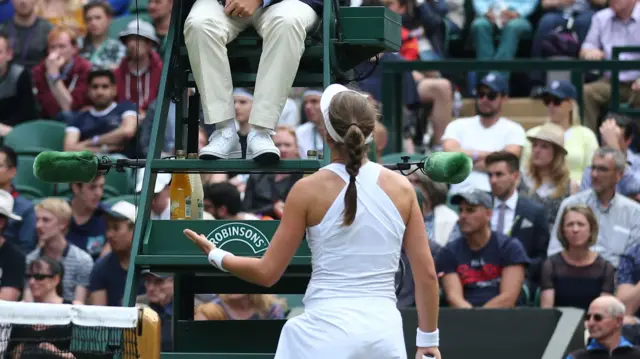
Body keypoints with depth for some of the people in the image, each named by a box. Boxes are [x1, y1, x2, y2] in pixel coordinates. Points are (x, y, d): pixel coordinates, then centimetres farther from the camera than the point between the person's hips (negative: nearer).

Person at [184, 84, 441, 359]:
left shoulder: (309, 190, -2)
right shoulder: (402, 188, 4)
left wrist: (217, 256, 20)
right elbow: (427, 274, 5)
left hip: (327, 333, -3)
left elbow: (267, 273, 2)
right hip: (385, 333, 3)